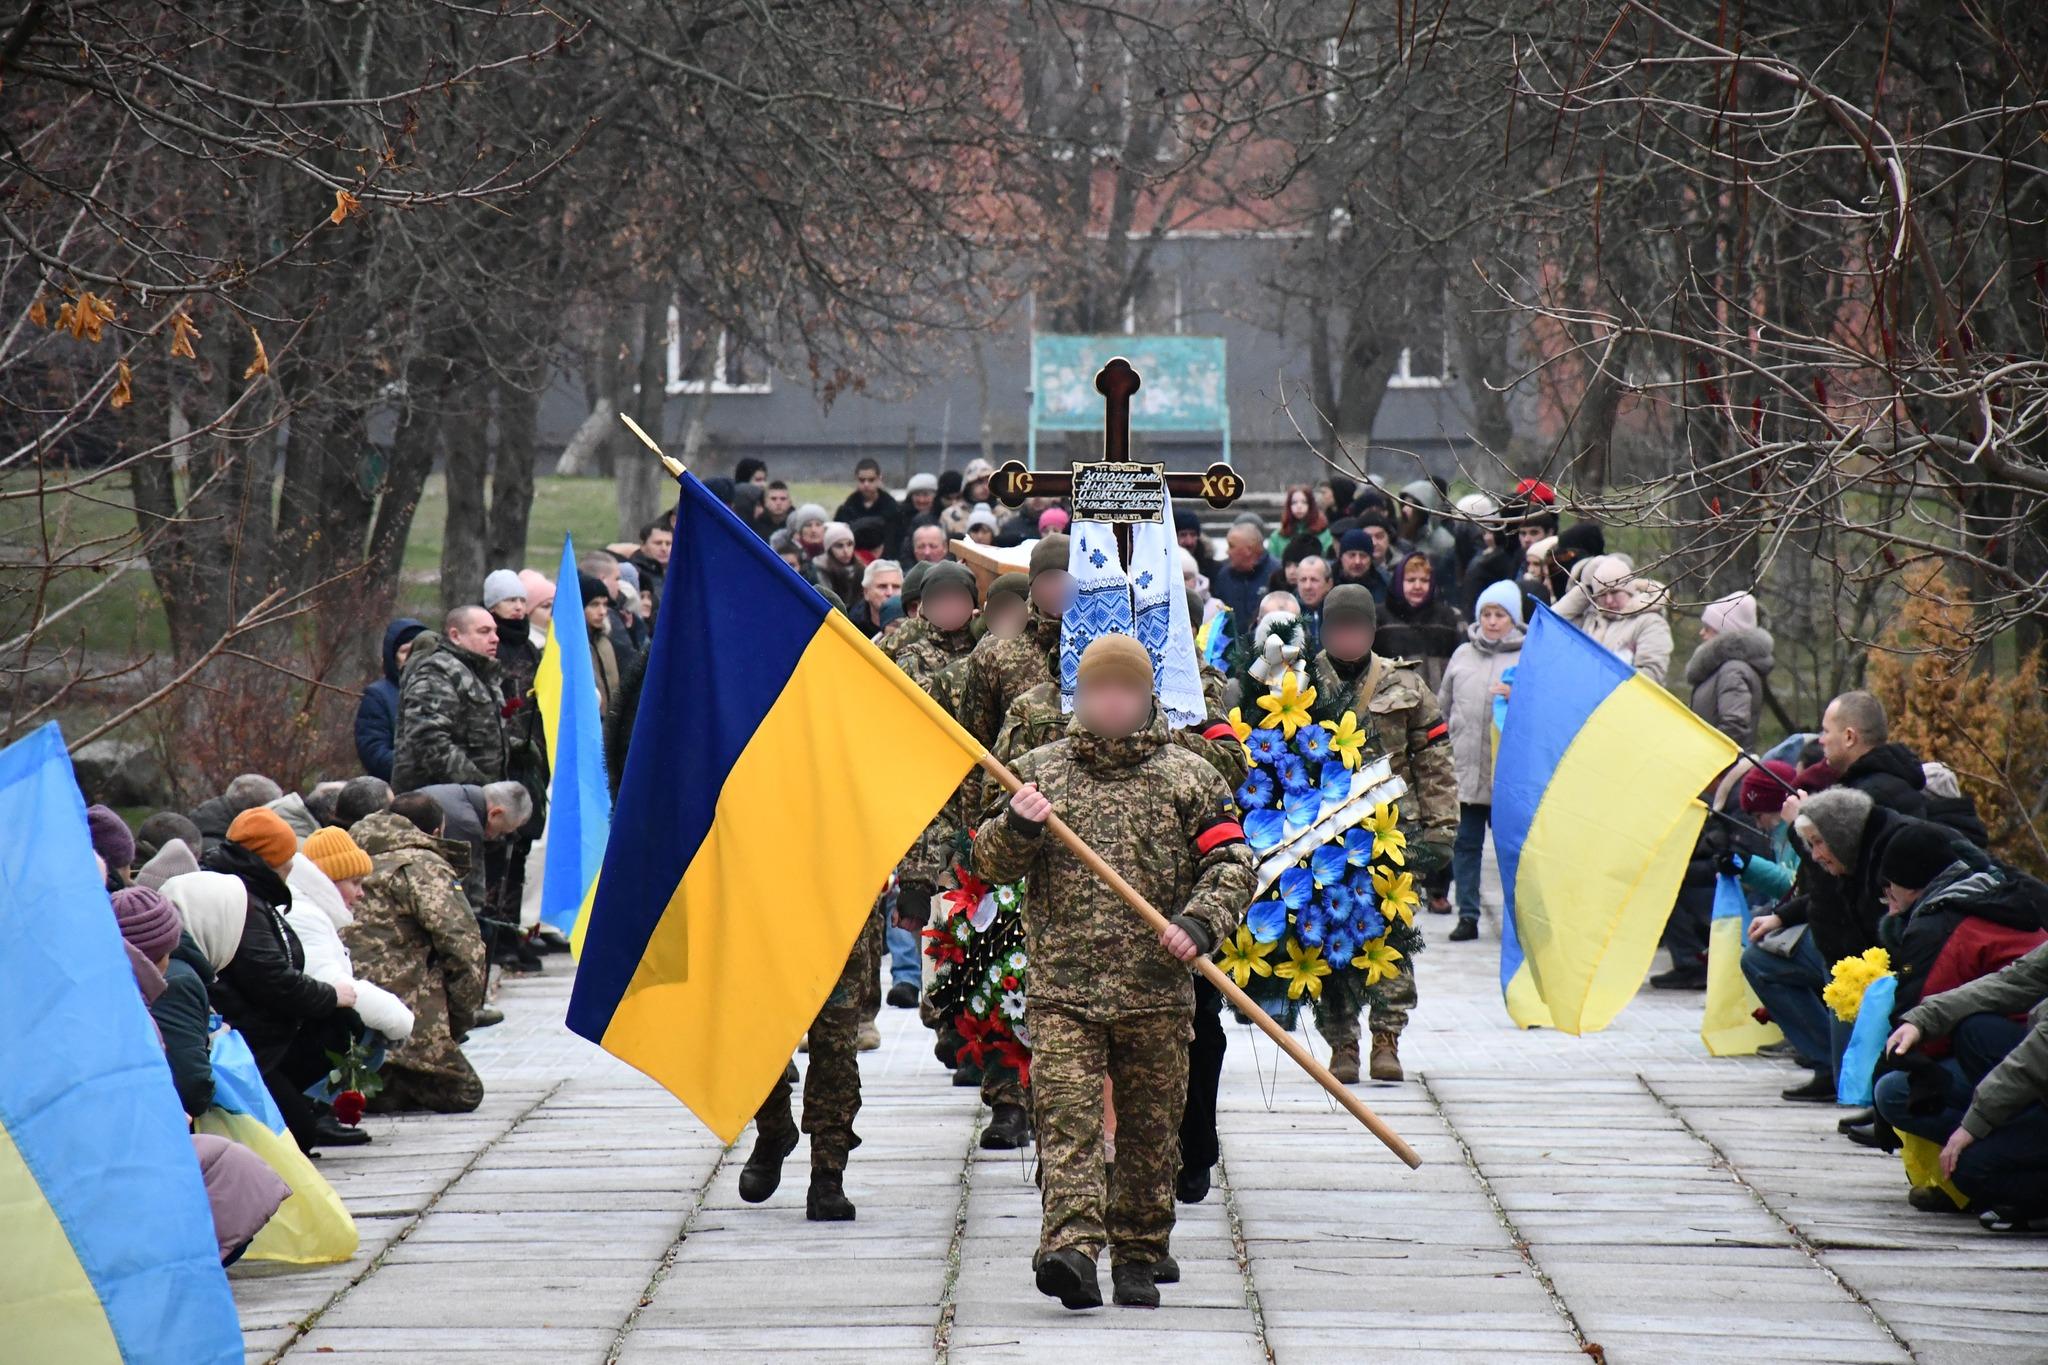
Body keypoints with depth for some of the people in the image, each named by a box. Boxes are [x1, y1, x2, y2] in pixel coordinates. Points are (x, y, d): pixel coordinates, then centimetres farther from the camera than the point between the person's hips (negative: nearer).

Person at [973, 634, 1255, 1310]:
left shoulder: (1187, 778, 8)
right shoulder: (1038, 772, 11)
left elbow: (1231, 862, 4)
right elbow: (990, 863, 11)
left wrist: (1199, 924, -13)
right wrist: (1016, 827, -11)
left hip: (1156, 991, 0)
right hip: (1062, 984, 0)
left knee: (1150, 1128, 7)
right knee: (1066, 1120, -14)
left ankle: (1139, 1256, 19)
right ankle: (1071, 1250, -25)